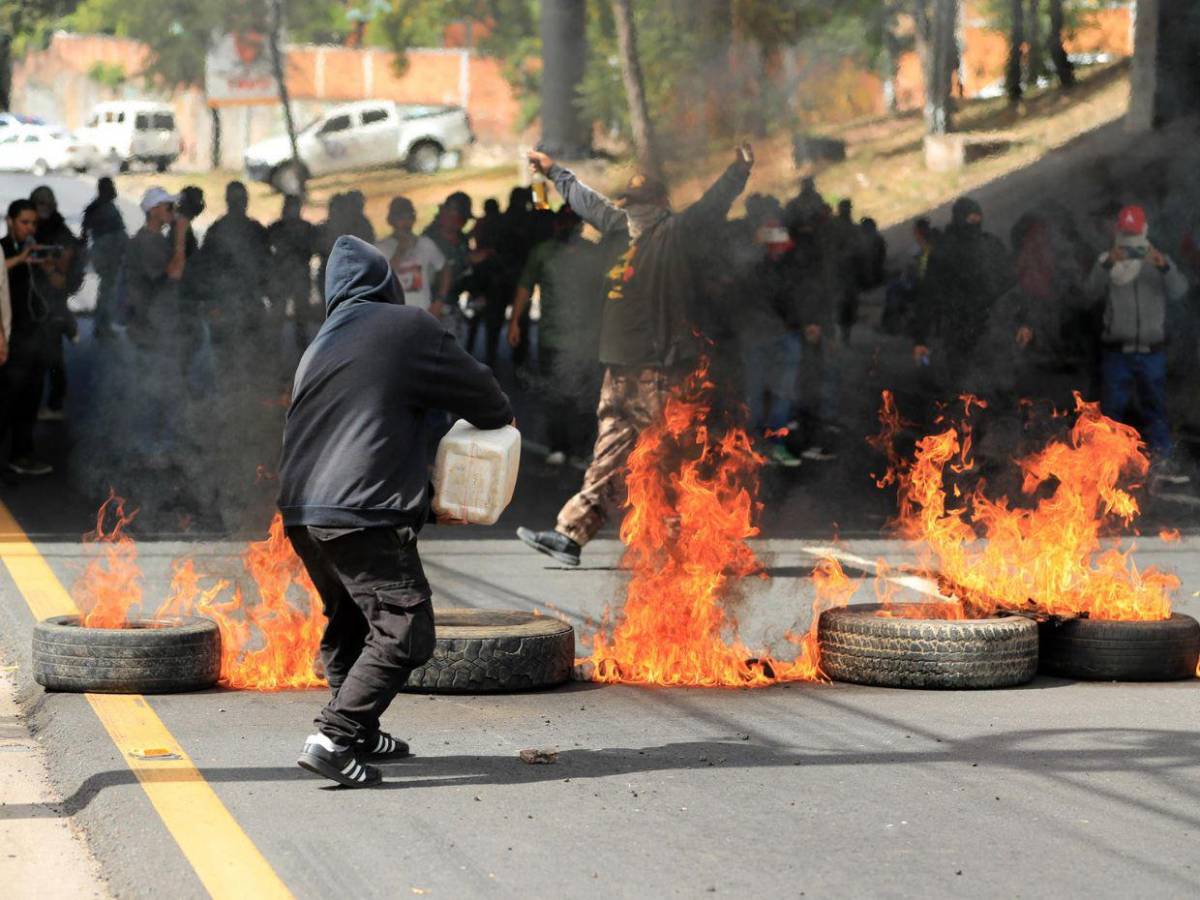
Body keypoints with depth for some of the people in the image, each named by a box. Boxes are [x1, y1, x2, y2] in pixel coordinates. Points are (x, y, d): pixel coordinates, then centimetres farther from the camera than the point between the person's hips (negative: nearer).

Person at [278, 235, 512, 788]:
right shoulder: (408, 327, 3)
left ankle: (361, 735, 28)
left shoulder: (319, 346, 24)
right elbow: (476, 390, 6)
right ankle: (335, 737, -19)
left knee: (348, 625, 24)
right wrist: (500, 417, 30)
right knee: (403, 632, -8)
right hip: (365, 514, -8)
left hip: (301, 511, 8)